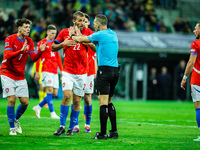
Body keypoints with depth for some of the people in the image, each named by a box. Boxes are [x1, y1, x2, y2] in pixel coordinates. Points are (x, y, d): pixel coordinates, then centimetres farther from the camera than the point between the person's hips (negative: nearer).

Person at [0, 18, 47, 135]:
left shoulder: (29, 41, 5)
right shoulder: (10, 39, -11)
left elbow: (33, 58, -1)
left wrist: (40, 51, -21)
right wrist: (21, 50, -39)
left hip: (20, 76, 5)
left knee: (25, 102, -1)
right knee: (12, 100, -14)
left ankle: (16, 120, 27)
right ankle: (12, 128, -2)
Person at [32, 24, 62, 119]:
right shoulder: (42, 43, -2)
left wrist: (61, 70, 16)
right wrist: (37, 72, -7)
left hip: (55, 71, 7)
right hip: (46, 70, -7)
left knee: (55, 93, 3)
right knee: (50, 91, -12)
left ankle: (38, 107, 17)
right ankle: (52, 113, -10)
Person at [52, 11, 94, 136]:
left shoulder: (88, 32, 1)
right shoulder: (64, 32, 2)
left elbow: (95, 47, -14)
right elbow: (53, 47, 11)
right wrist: (63, 44, -9)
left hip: (82, 73, 1)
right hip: (68, 71, -1)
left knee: (77, 101, 3)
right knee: (67, 95, -17)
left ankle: (72, 127, 15)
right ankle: (62, 126, -8)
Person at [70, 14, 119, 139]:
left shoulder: (100, 34, -9)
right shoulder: (113, 34, 15)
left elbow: (81, 39, 0)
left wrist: (72, 36, 22)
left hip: (105, 70, -8)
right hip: (115, 70, 8)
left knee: (103, 102, -9)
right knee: (109, 102, 14)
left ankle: (103, 133, -11)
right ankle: (114, 131, 12)